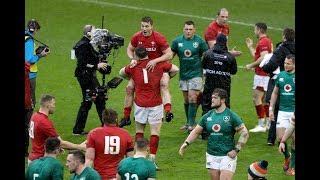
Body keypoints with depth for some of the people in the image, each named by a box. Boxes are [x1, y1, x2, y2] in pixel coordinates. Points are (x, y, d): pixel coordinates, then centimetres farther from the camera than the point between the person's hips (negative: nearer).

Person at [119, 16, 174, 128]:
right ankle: (126, 117, 12)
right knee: (129, 88, -2)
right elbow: (129, 49, 9)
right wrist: (132, 59, -13)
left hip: (158, 66, -4)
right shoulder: (136, 37, -8)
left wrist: (155, 61, -32)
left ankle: (168, 111, -44)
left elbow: (169, 54, -20)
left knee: (164, 85, -30)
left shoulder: (159, 38, -20)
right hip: (141, 66, 4)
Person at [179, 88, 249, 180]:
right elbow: (196, 131, 14)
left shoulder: (232, 116, -6)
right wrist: (186, 143, -2)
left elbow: (245, 134, -5)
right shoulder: (207, 116, 7)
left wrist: (236, 150, -10)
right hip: (211, 156, 5)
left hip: (227, 156, -5)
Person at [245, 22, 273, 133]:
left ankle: (261, 125, -9)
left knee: (256, 98, -8)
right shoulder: (267, 41, 16)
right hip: (266, 75, 11)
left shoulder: (263, 42, -16)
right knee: (264, 99, 15)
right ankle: (269, 123, 19)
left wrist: (251, 65, -19)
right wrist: (250, 47, 27)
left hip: (262, 75, -11)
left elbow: (263, 58, -27)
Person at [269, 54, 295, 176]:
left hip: (294, 112, -3)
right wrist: (271, 108, 11)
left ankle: (292, 165, 12)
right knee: (280, 138, -4)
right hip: (283, 111, 3)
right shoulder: (281, 75, 7)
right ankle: (287, 157, 25)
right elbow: (275, 93, 17)